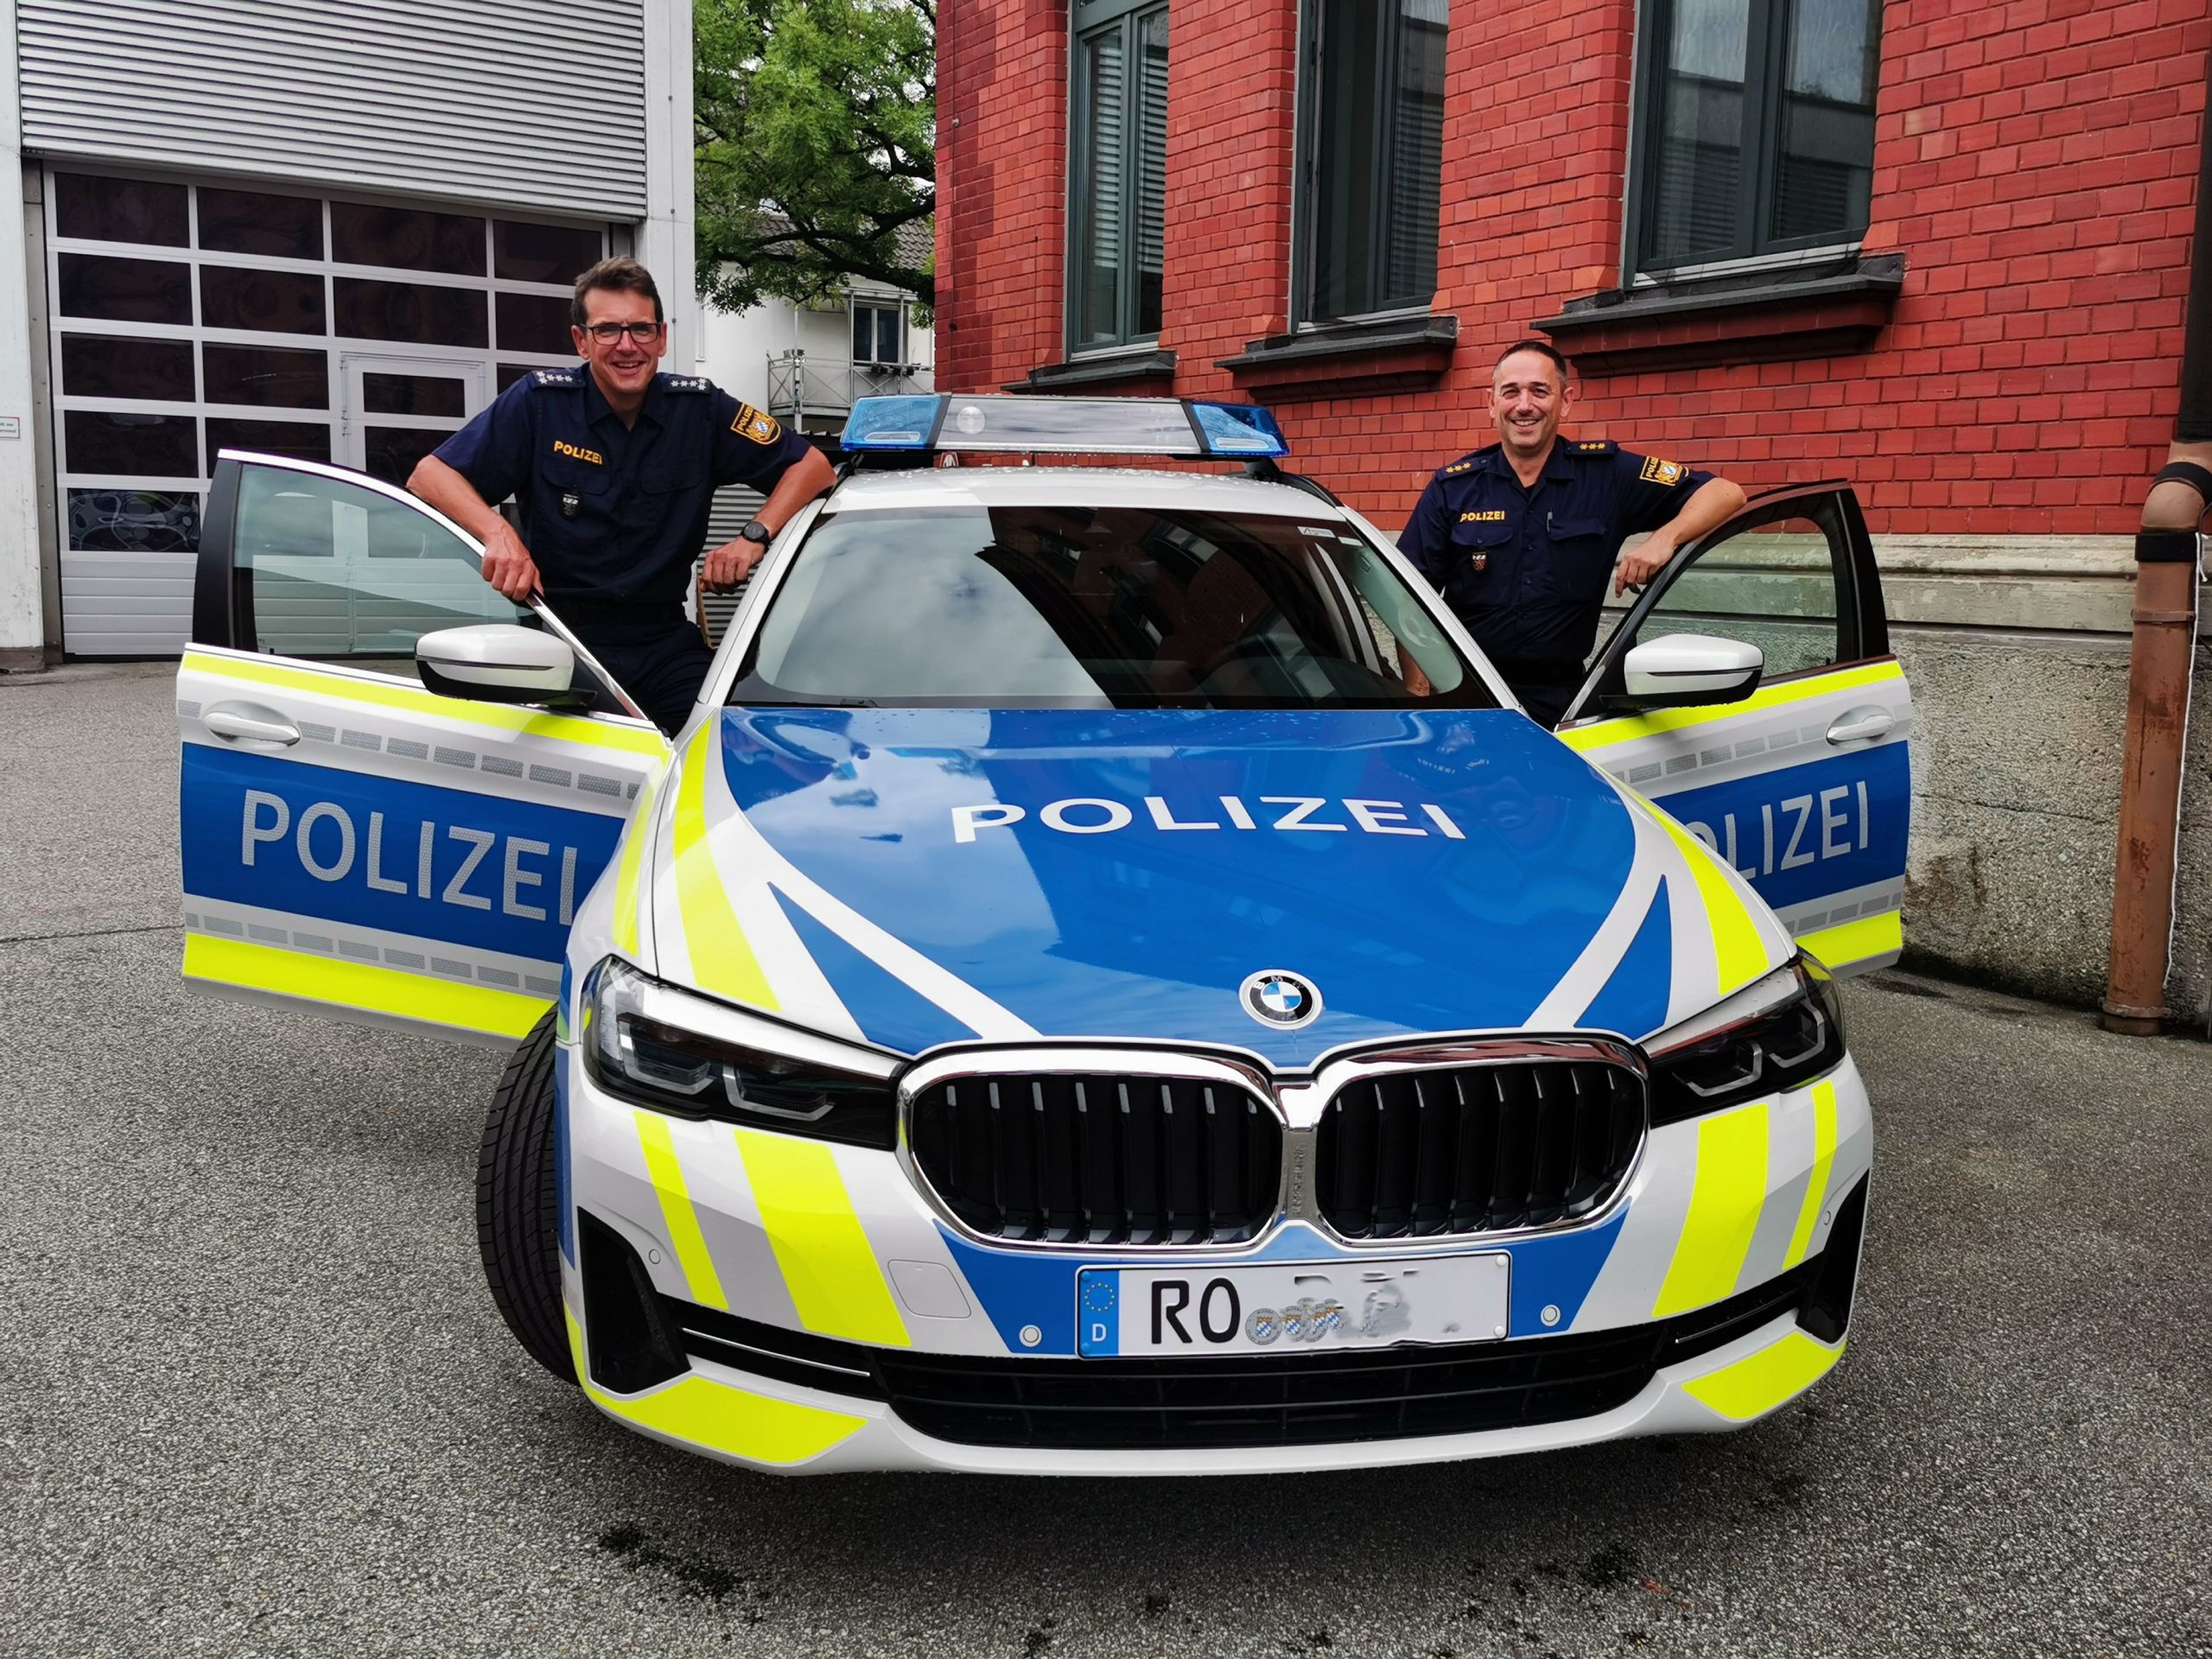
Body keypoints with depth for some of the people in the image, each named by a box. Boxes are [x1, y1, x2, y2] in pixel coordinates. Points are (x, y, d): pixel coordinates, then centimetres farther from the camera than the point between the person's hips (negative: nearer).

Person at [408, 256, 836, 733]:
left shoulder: (699, 408, 3)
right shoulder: (540, 402, -2)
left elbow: (811, 466, 5)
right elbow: (429, 475, -5)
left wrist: (754, 536, -11)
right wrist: (498, 533, -25)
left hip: (664, 643, 2)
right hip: (560, 639, -2)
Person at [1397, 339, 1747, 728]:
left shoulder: (1605, 472, 1)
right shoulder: (1453, 486, 2)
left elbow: (1725, 493, 1)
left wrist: (1665, 538, -19)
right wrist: (1419, 696, -10)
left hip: (1558, 696, 1)